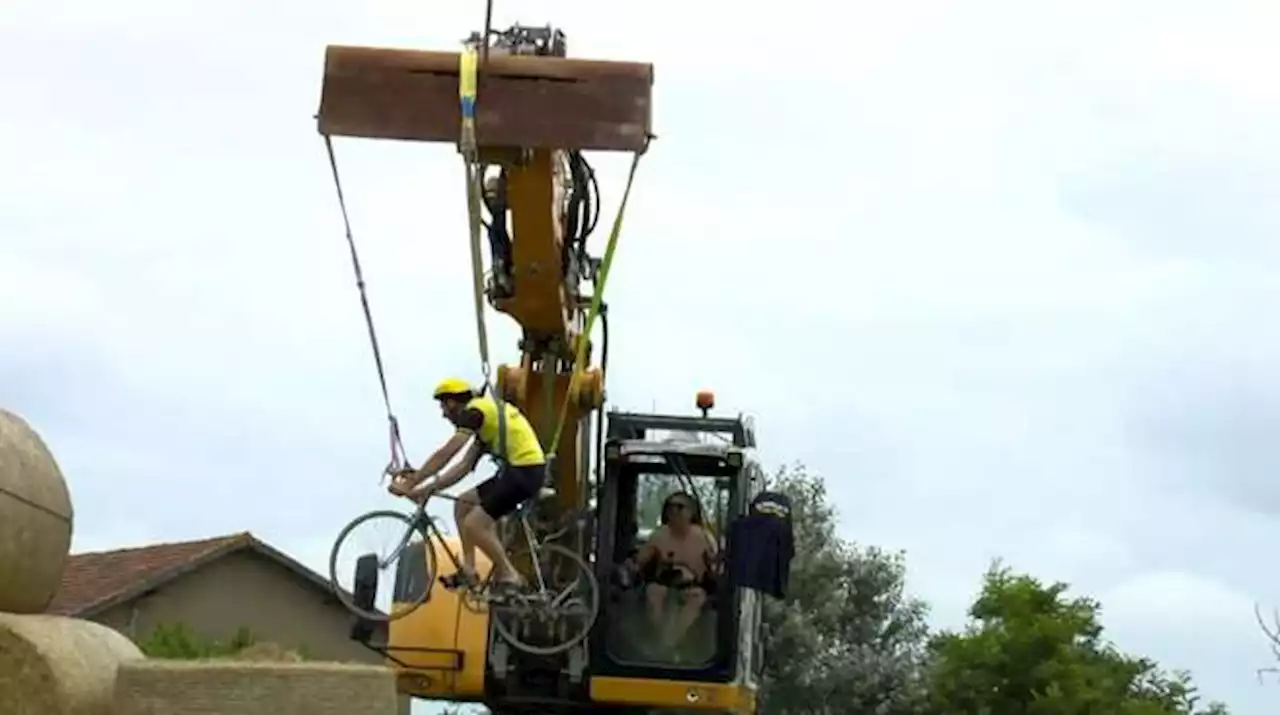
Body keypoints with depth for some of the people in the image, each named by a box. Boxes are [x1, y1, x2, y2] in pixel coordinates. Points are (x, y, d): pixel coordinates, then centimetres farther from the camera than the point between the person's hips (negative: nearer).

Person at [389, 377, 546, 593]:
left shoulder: (475, 411, -7)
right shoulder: (483, 415, 21)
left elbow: (444, 455, -13)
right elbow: (463, 467, 18)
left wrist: (410, 484, -8)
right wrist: (426, 489, 13)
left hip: (525, 472, -10)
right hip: (516, 470, 10)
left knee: (472, 525, -9)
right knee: (462, 503, 16)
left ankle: (509, 576, 1)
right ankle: (469, 570, 15)